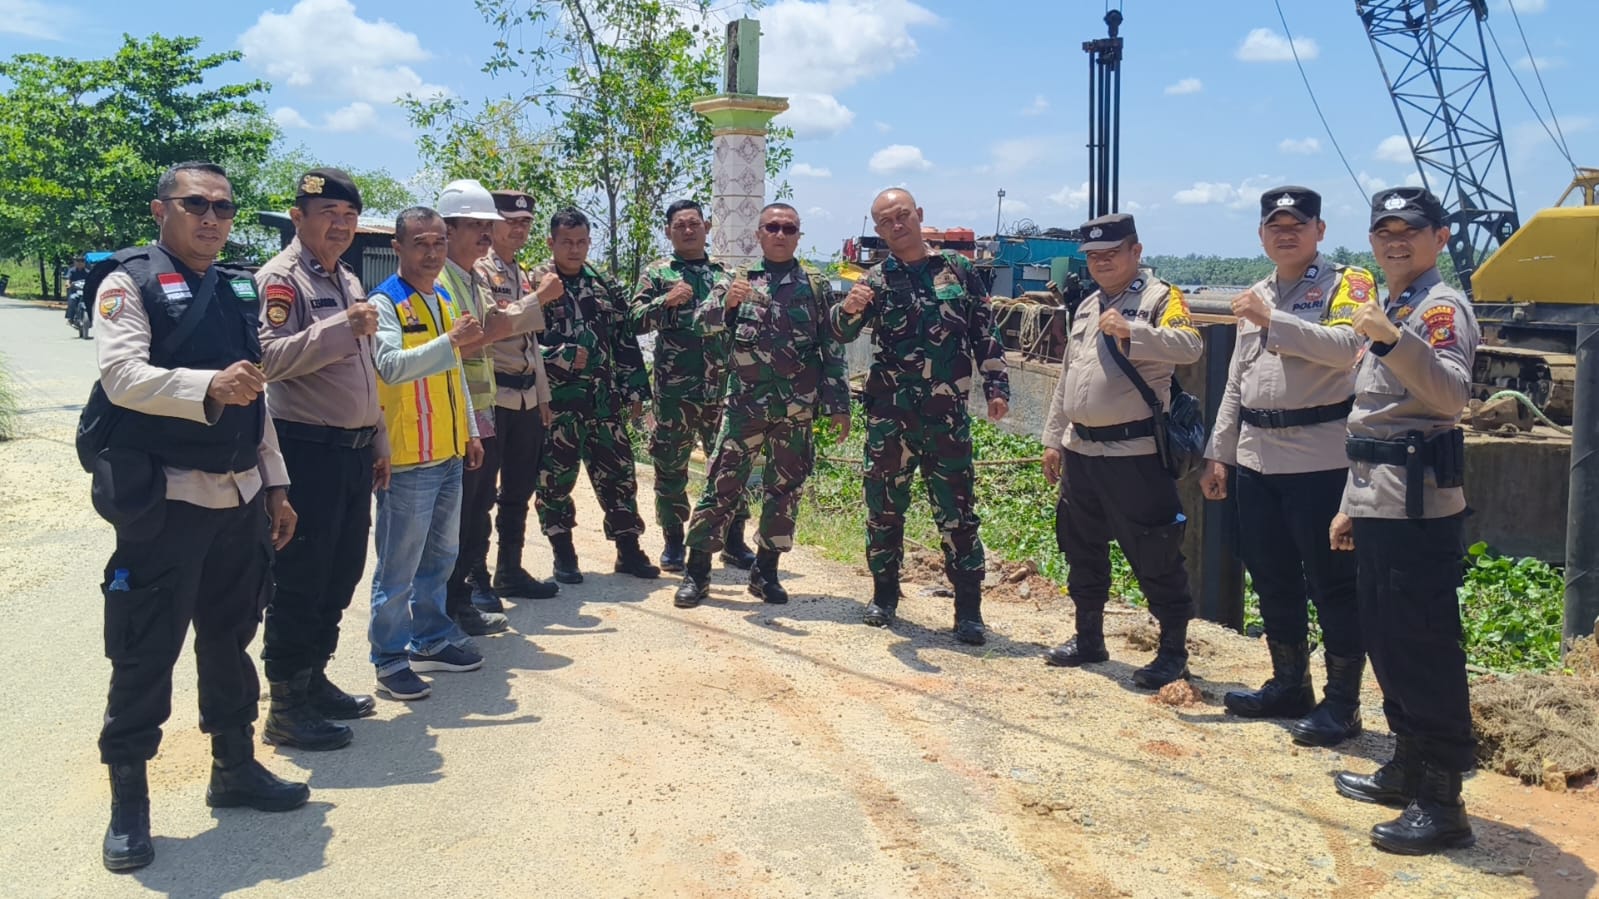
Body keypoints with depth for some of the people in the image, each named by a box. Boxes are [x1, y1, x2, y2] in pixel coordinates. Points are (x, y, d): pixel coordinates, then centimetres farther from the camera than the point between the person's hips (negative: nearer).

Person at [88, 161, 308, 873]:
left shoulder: (238, 290, 15)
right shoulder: (129, 282, -4)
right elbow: (122, 375, -19)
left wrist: (275, 483, 15)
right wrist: (208, 386, -35)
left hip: (242, 496, 6)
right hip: (164, 499, -6)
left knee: (231, 638, 16)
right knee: (146, 653, 1)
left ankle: (235, 767, 31)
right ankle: (128, 801, 15)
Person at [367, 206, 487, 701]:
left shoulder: (444, 301, 14)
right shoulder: (384, 302, -11)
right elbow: (391, 366, -27)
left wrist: (469, 432, 20)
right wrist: (452, 340, -34)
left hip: (449, 455, 8)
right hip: (407, 459, -8)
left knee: (441, 555, 18)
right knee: (399, 566, -1)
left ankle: (431, 639, 32)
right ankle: (389, 658, 11)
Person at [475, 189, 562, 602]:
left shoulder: (522, 275, 18)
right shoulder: (478, 270, -6)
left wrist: (542, 396, 19)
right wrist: (539, 297, -21)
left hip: (526, 396, 8)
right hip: (492, 396, -8)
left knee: (519, 490, 13)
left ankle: (510, 571, 23)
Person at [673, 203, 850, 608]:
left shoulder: (816, 286, 5)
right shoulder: (740, 278, 6)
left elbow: (832, 349, 5)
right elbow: (703, 323, -5)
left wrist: (839, 404, 0)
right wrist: (727, 301, -25)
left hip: (797, 410, 1)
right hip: (745, 404, -1)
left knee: (785, 489, 7)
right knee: (722, 485, 0)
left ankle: (765, 572, 20)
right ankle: (697, 571, 7)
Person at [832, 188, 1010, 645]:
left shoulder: (958, 270, 6)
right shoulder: (877, 280, 4)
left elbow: (985, 333, 9)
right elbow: (842, 332, -9)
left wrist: (996, 386, 0)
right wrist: (850, 308, -31)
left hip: (947, 413, -1)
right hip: (889, 413, 1)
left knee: (956, 511, 1)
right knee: (884, 505, 8)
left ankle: (968, 609, 7)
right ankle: (884, 595, 24)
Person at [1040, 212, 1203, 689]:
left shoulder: (1160, 297, -6)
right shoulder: (1087, 307, 17)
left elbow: (1189, 346, -24)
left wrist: (1130, 331, -36)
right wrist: (1053, 439, 17)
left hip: (1135, 452, -8)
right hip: (1080, 449, 8)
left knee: (1155, 556, -2)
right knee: (1083, 548, 16)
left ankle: (1173, 651, 11)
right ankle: (1089, 638, 31)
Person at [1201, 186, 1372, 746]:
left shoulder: (1346, 284, -2)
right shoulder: (1255, 298, 18)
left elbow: (1345, 347, -22)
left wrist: (1272, 320, -23)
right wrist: (1219, 454, 15)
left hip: (1320, 459, -7)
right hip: (1257, 460, 7)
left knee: (1332, 583, -1)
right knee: (1273, 580, 14)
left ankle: (1341, 703, 9)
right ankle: (1289, 685, 28)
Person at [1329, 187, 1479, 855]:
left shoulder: (1442, 307, -8)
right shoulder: (1386, 311, 20)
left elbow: (1451, 394, -28)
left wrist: (1393, 339, -41)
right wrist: (1351, 504, 24)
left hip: (1420, 501, -10)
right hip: (1378, 501, 10)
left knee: (1425, 646, -7)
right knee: (1384, 639, 16)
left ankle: (1442, 802, 0)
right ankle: (1408, 767, 29)